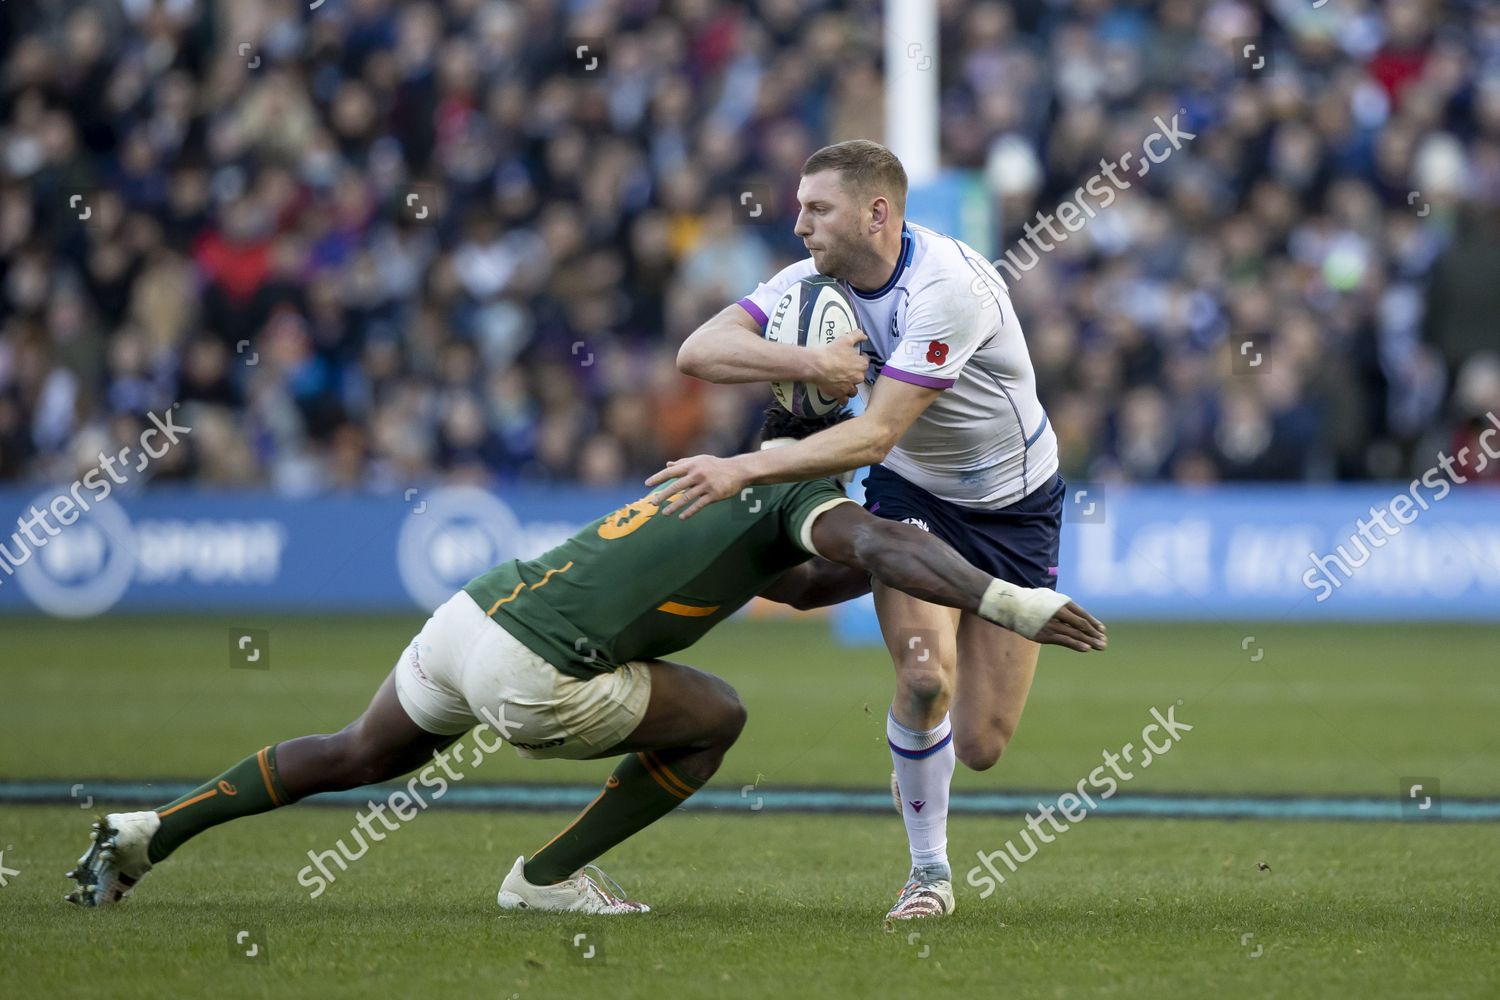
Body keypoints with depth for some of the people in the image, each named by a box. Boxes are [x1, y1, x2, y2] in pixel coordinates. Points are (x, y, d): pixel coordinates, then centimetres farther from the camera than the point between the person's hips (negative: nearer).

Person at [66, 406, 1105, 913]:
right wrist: (1009, 602, -25)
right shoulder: (798, 489, -1)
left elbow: (798, 585, 40)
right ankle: (548, 877, 13)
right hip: (529, 675, -9)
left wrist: (918, 557, 31)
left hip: (466, 615, 9)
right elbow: (878, 548, -21)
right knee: (715, 716, 9)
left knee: (352, 756, 32)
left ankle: (148, 831, 28)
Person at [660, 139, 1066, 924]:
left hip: (1014, 502, -3)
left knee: (980, 748, -3)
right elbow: (698, 351, -19)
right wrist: (807, 362, -35)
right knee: (924, 671, -24)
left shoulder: (948, 286, -31)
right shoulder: (816, 283, -11)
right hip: (910, 490, 3)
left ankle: (912, 775, 36)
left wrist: (744, 469, -41)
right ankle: (929, 870, -4)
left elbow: (874, 434, -35)